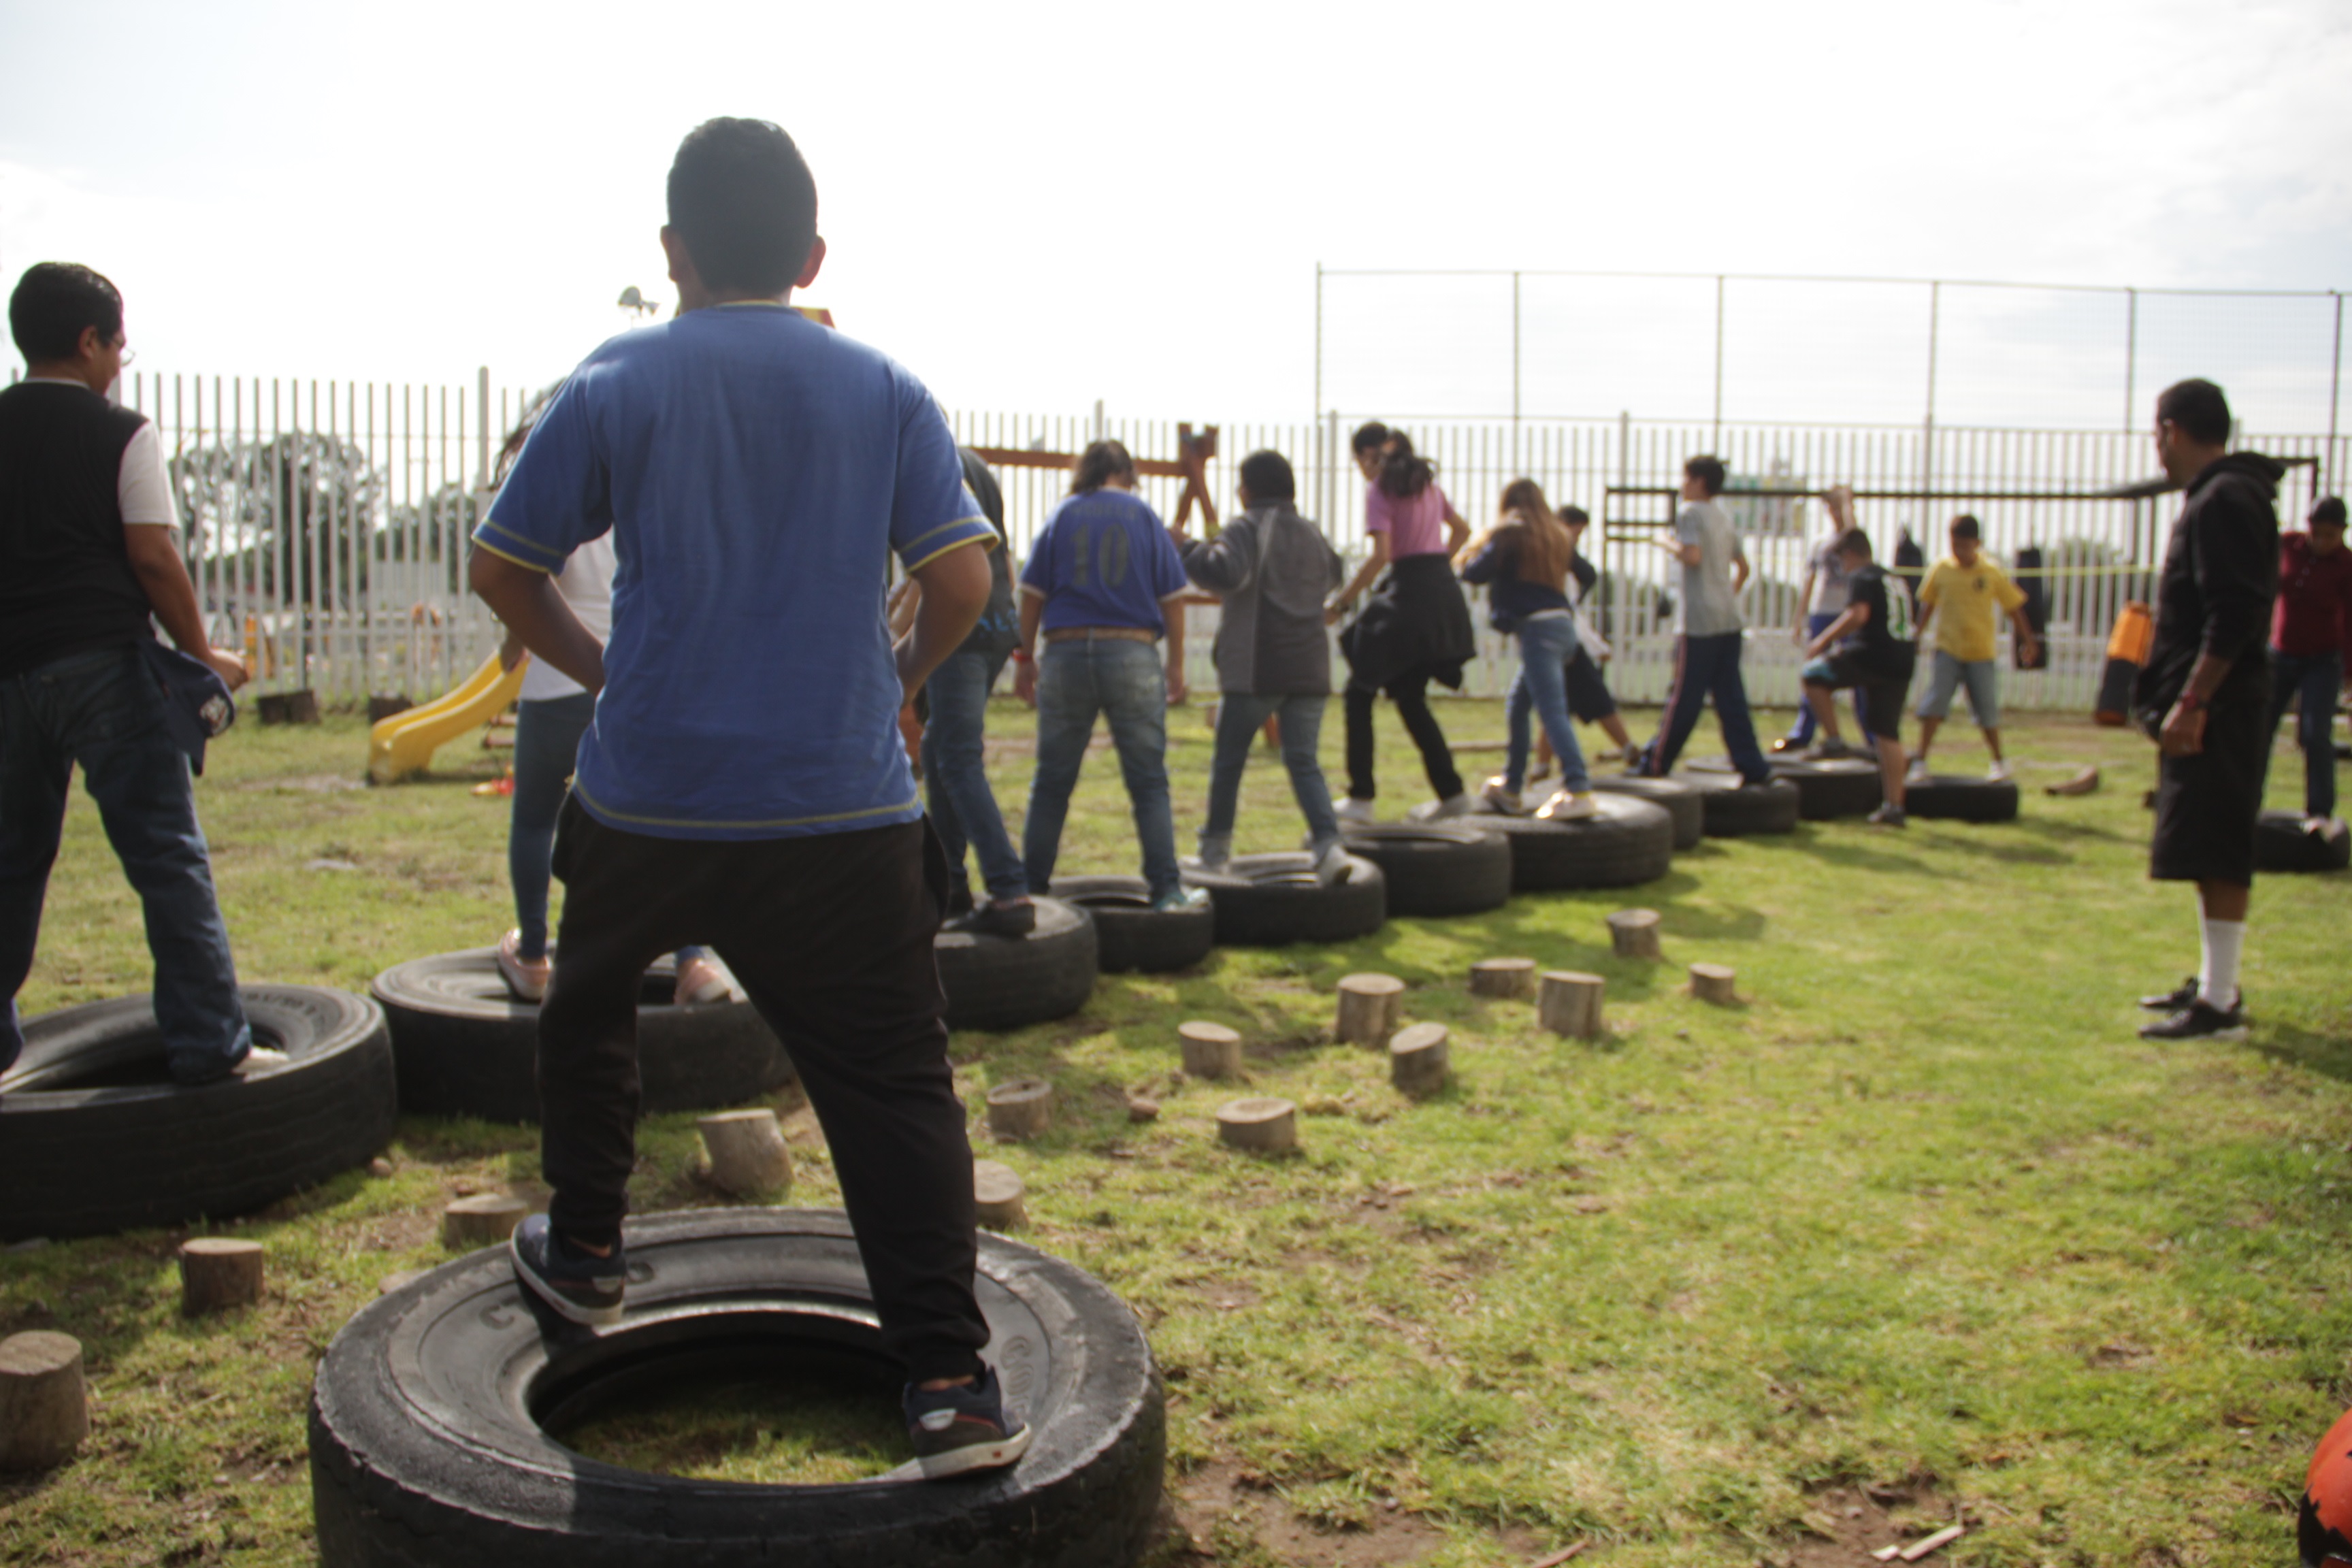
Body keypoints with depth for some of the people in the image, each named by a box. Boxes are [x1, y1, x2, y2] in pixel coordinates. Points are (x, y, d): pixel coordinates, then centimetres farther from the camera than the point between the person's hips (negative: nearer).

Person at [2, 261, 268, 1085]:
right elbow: (153, 558, -9)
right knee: (168, 859, -2)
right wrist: (202, 654, 1)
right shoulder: (122, 434, -3)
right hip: (102, 663, -5)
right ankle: (208, 1043, -3)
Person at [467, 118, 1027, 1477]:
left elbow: (500, 568, 3)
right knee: (894, 1081, 1)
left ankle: (586, 1253, 40)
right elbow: (965, 576, -3)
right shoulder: (886, 390, 3)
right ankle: (949, 1380, -4)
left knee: (588, 1004, 27)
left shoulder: (613, 385, 2)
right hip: (843, 805, 0)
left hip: (648, 799, 1)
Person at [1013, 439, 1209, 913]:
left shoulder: (1062, 515, 7)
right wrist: (1176, 665, 10)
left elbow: (1033, 594, 3)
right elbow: (1171, 597, 4)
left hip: (1066, 653, 1)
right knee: (1149, 784, 3)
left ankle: (1032, 886, 13)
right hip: (1133, 655, -1)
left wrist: (1026, 658, 10)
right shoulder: (1144, 515, 6)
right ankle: (1167, 889, 0)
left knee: (1052, 782, 9)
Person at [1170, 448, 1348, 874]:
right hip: (1309, 669, 5)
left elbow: (1225, 572, -22)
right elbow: (1333, 576, 32)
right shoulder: (1312, 534, 15)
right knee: (1303, 761, 5)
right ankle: (1327, 843, -13)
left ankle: (1216, 848, 19)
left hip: (1255, 669, -5)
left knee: (1228, 760, 10)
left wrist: (1185, 547, -9)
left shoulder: (1246, 528, -5)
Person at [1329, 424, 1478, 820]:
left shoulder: (1380, 489, -7)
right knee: (1410, 698, 17)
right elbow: (1461, 530, 30)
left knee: (1360, 691, 3)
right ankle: (1451, 793, 14)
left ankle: (1360, 798, -2)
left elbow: (1380, 556, -18)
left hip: (1409, 595, -7)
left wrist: (1339, 604, -15)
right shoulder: (1426, 482, 16)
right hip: (1445, 595, 8)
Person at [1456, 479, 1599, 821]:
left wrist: (1471, 552, 14)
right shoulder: (1557, 537, 17)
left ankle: (1578, 789, -29)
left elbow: (1475, 572, -7)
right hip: (1563, 623, 8)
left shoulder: (1509, 535, -3)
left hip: (1536, 627, -8)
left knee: (1552, 710, -17)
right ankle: (1511, 785, 28)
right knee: (1517, 706, 20)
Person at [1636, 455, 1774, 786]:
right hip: (1729, 620, 7)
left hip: (1698, 622, -7)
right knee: (1731, 697, 7)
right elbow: (1743, 567, 22)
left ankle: (1657, 762, 6)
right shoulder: (1723, 518, 18)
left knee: (1685, 697, -3)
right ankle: (1753, 766, 3)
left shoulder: (1689, 513, -7)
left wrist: (1668, 545, -3)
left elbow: (1692, 556, -20)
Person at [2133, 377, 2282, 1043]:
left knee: (2218, 859, -8)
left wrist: (2190, 703, -23)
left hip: (2217, 714, -11)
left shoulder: (2224, 501, -14)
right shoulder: (2213, 498, 17)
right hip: (2210, 713, 11)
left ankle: (2220, 1007, -5)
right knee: (2213, 857, 16)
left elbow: (2234, 617, -22)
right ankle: (2213, 984, 25)